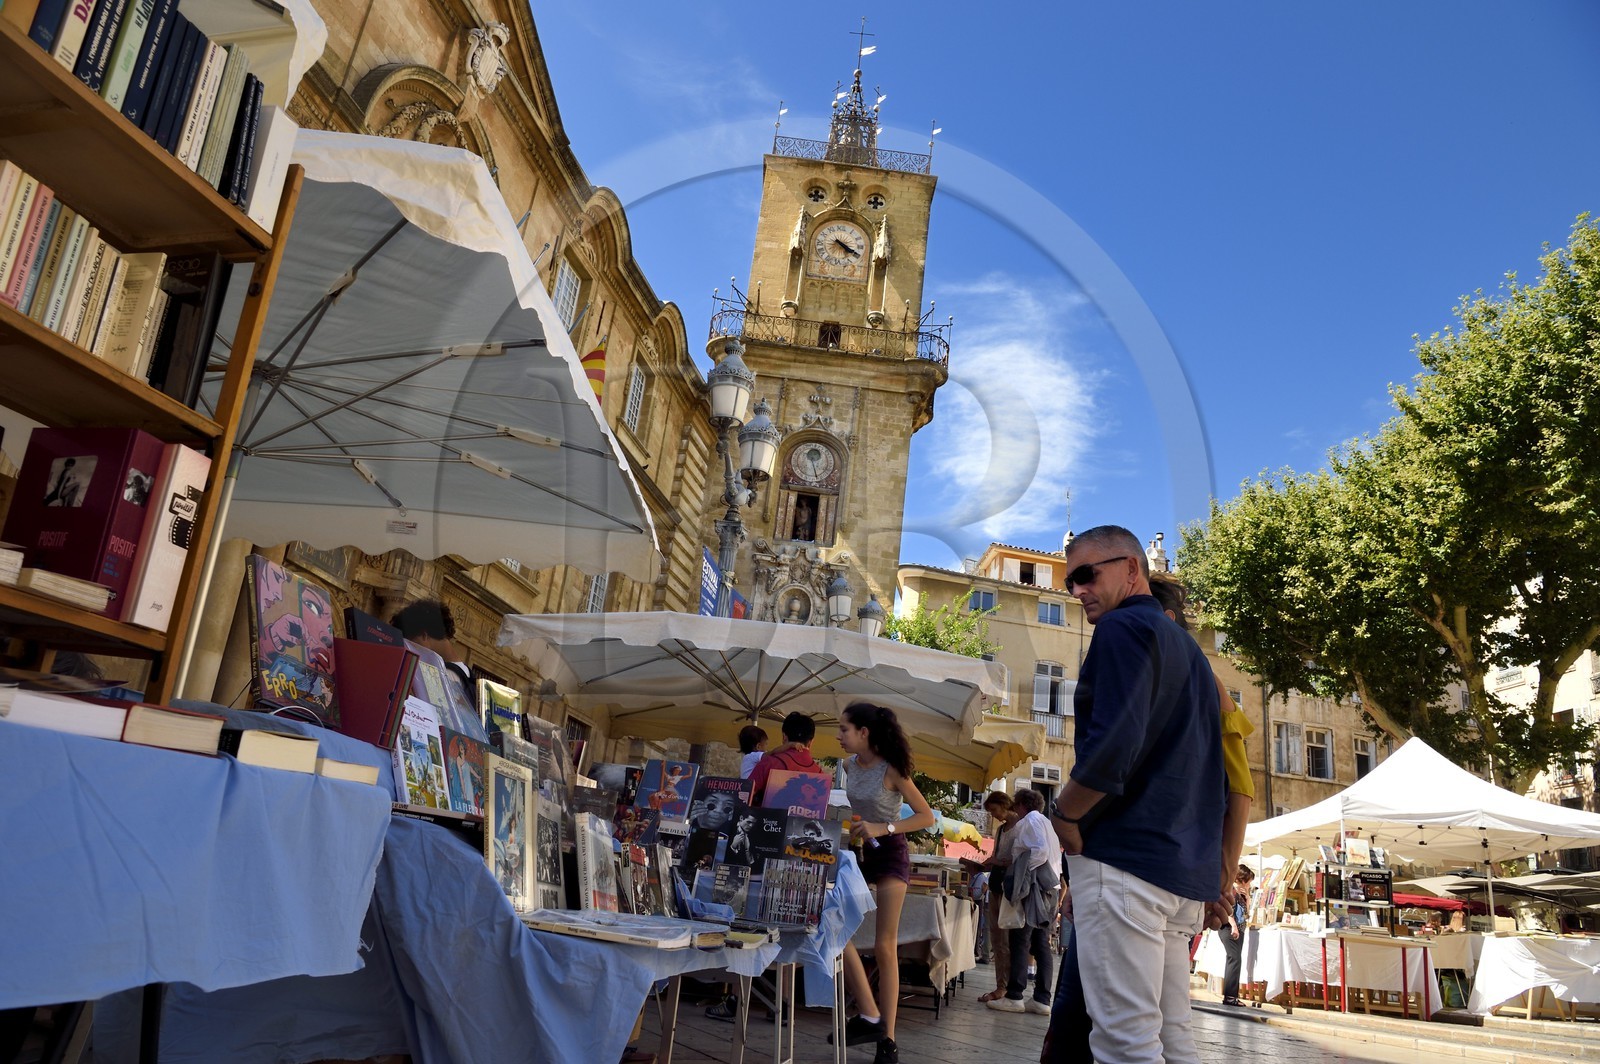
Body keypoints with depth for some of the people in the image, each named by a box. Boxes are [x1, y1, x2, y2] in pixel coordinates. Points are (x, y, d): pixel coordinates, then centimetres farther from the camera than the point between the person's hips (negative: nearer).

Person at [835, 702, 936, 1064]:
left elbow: (927, 817, -15)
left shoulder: (891, 770, -17)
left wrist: (883, 828, -25)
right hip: (858, 850, 6)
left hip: (890, 853, -6)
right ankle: (870, 1016, -4)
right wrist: (850, 826, 2)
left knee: (885, 947, -4)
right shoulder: (849, 766, 1)